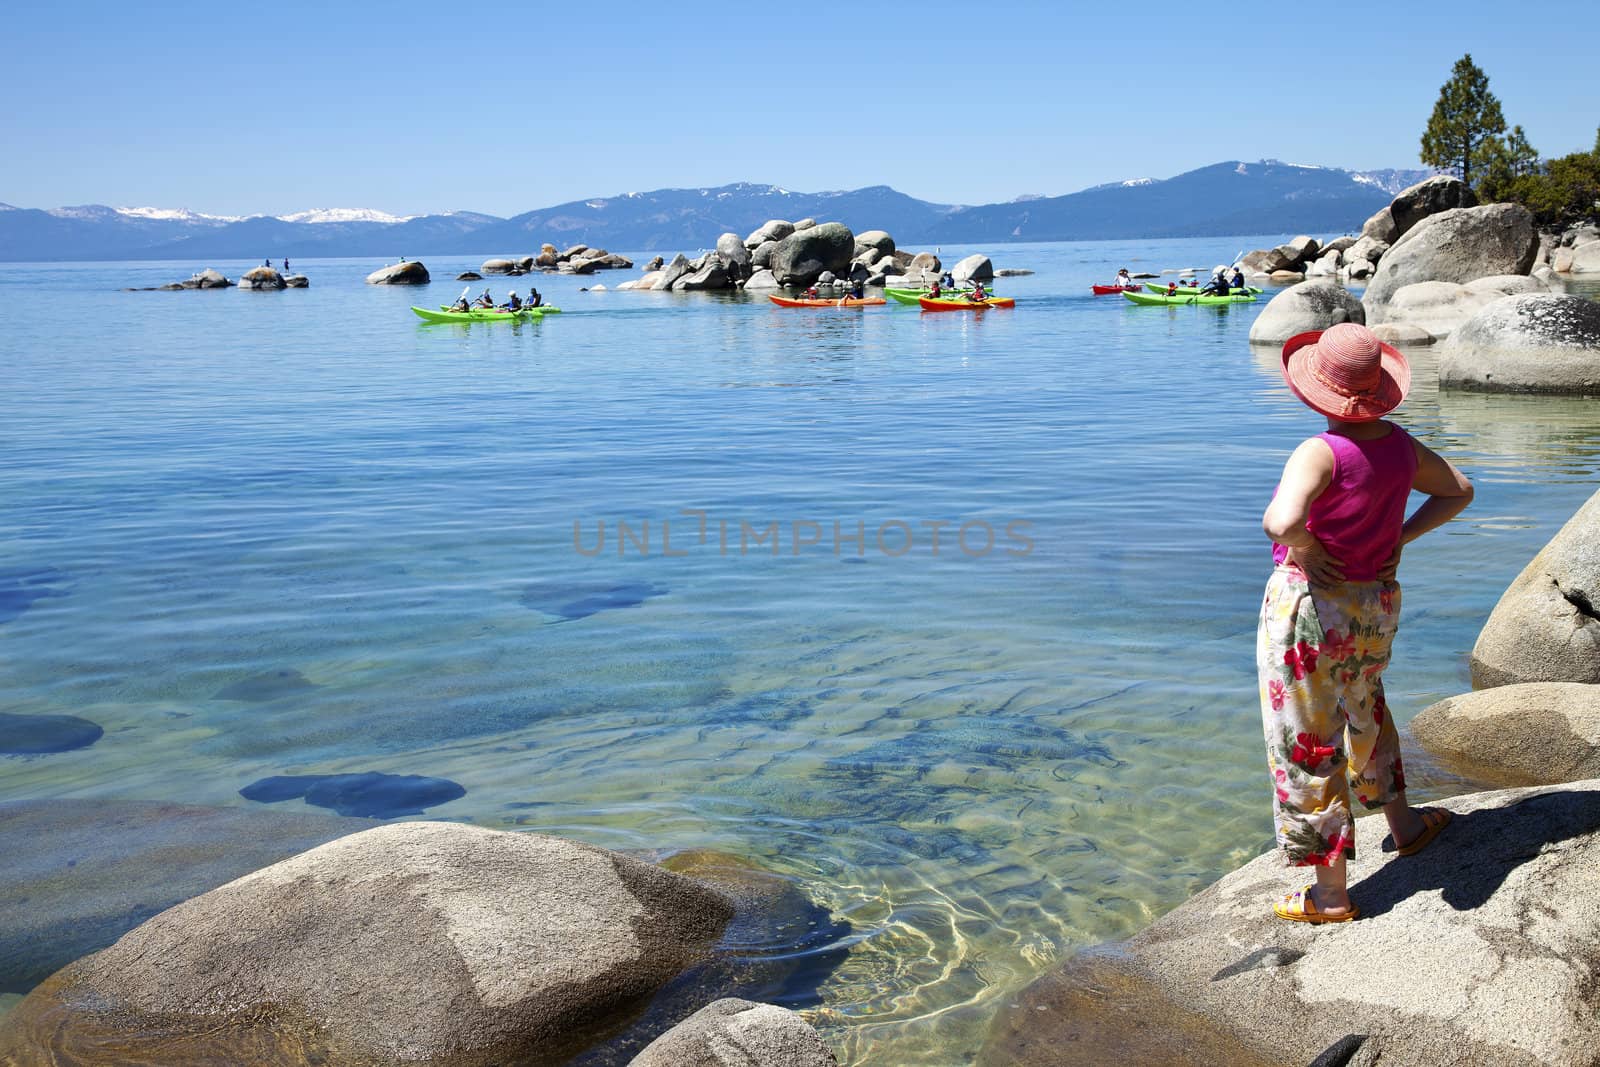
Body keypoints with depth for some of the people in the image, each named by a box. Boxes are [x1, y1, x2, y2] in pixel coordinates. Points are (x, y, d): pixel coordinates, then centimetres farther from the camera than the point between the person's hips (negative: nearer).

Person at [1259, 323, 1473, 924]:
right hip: (1378, 604, 7)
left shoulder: (1321, 453, -24)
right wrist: (1399, 538, 9)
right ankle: (1403, 824, 51)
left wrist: (1306, 548, -20)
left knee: (1309, 744, 5)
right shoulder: (1399, 445, -1)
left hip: (1311, 607, -7)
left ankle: (1331, 894, 15)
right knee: (1365, 711, 33)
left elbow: (1282, 521, -41)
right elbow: (1459, 492, 15)